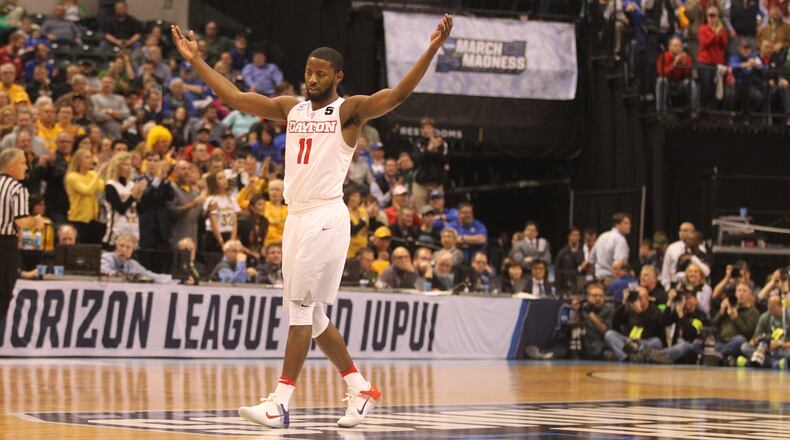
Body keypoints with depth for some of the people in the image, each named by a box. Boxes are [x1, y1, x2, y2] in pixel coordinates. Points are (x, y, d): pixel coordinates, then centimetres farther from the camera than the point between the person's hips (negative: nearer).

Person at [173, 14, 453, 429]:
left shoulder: (349, 110, -3)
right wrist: (195, 60, 15)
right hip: (296, 216, 8)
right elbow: (234, 97, 17)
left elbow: (397, 94, -18)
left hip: (326, 217, -8)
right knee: (311, 314, 11)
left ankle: (280, 402, -13)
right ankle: (361, 390, 22)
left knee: (301, 307, -12)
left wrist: (431, 51, -30)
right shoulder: (291, 108, 15)